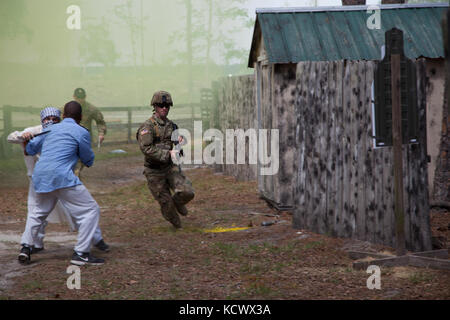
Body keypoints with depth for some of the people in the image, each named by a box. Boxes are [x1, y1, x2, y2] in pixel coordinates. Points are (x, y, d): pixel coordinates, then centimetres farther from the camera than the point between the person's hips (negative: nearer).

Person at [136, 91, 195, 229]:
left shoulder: (171, 125, 7)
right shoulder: (147, 126, -13)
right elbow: (146, 149, -25)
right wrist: (168, 154, -27)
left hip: (170, 167, 4)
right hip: (154, 171, -4)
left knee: (188, 192, -14)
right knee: (166, 202, 2)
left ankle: (177, 202, 20)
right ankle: (175, 223, 31)